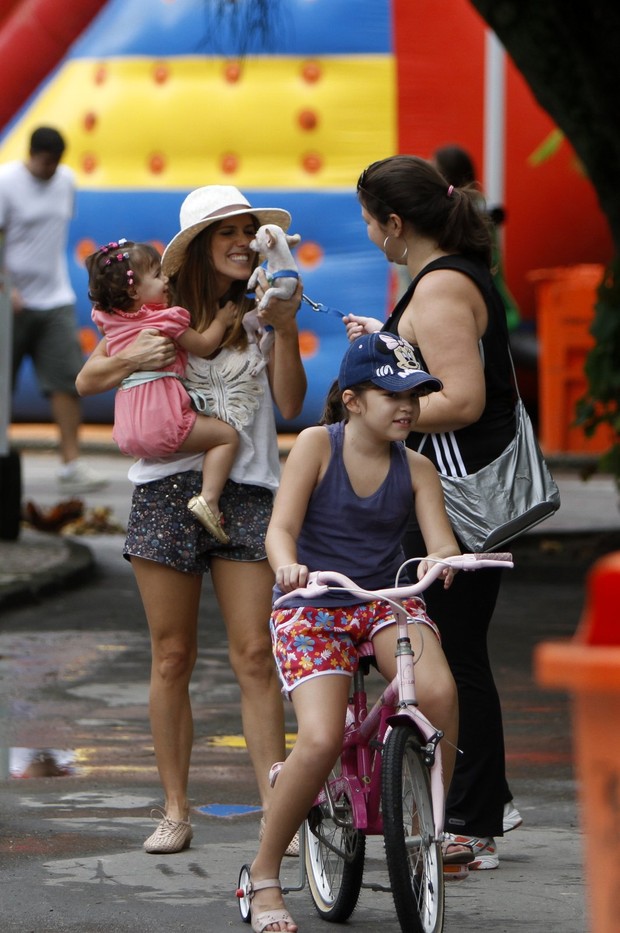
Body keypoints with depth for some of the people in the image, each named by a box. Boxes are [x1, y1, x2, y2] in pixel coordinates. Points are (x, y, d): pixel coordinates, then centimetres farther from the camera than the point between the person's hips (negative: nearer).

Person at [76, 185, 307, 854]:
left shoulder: (261, 312, 8)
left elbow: (290, 404, 0)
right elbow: (87, 380, 9)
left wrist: (285, 332, -12)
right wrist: (132, 359, -11)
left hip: (246, 491, 0)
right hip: (167, 490, 0)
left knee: (254, 656, -6)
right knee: (172, 657, 3)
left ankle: (275, 810, -5)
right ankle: (175, 810, 11)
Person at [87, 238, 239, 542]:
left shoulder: (110, 320, 12)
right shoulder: (165, 319, -7)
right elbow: (204, 346, 2)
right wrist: (221, 320, 17)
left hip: (128, 432, 8)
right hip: (162, 418, -8)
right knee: (227, 436, -2)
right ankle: (208, 499, -17)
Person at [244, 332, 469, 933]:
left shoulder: (415, 469, 3)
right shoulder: (317, 445, -6)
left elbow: (439, 538, -8)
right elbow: (281, 528, -13)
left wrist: (446, 558, -34)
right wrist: (288, 564, -36)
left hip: (387, 601, 3)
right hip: (313, 606, -3)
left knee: (438, 689, -30)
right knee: (321, 740, -24)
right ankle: (264, 875, -5)